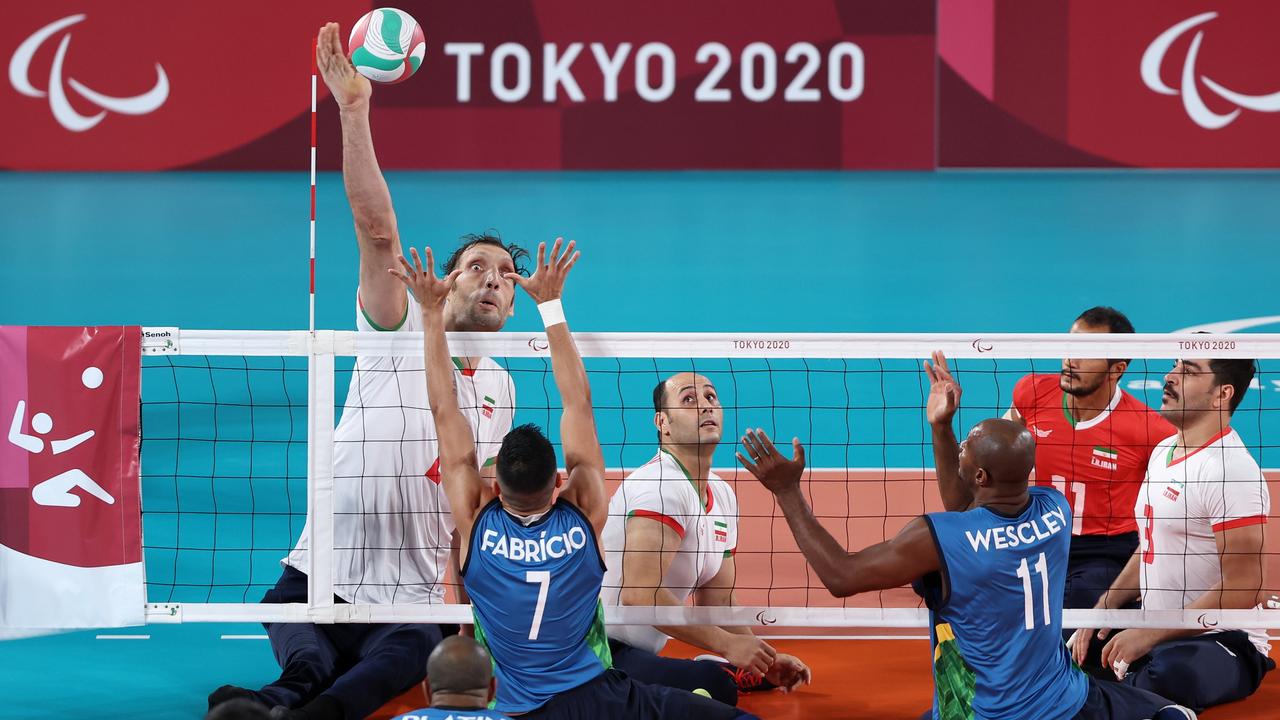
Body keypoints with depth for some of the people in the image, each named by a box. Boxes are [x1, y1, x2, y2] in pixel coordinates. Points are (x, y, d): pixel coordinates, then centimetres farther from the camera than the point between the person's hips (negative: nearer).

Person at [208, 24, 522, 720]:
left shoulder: (501, 387, 16)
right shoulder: (403, 331, 1)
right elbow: (377, 231, -15)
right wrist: (354, 114, -28)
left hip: (415, 602, 2)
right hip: (319, 580, -2)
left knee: (411, 652, -32)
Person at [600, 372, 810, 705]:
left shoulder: (722, 495, 14)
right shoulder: (662, 486, -16)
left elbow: (718, 602, 19)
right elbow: (639, 593, -26)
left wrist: (765, 661, 5)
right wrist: (726, 643, -24)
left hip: (638, 653, 10)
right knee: (714, 684, -29)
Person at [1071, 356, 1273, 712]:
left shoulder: (1233, 471, -17)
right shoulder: (1163, 452, 12)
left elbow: (1241, 591, -21)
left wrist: (1149, 636, -20)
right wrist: (1105, 607, 7)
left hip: (1223, 642, -9)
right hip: (1153, 632, 9)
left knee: (1160, 675, -39)